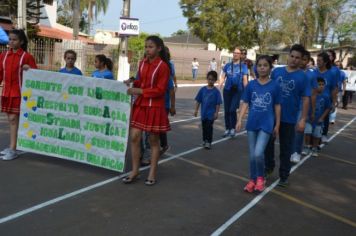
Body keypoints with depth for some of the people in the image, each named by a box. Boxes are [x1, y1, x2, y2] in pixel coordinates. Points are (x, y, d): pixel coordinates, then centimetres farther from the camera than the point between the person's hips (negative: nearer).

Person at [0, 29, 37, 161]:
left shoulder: (27, 57, -5)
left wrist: (29, 69, -20)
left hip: (19, 93, -5)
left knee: (14, 119, -7)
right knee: (11, 120, 11)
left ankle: (13, 150, -3)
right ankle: (12, 146, 19)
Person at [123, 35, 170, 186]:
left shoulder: (163, 66, -11)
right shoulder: (142, 63, 9)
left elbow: (160, 90, -15)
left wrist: (139, 91, -19)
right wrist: (132, 82, 1)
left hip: (155, 107, -6)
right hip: (140, 105, 6)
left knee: (154, 140, 5)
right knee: (134, 137, 2)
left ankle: (152, 173, 17)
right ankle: (135, 171, 14)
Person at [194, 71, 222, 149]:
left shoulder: (216, 91, -8)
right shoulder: (203, 89, 0)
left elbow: (218, 103, -8)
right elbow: (198, 101, 4)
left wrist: (216, 113, -11)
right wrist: (196, 110, 2)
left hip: (211, 113, -3)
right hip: (203, 113, 4)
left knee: (209, 127, -3)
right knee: (204, 127, 15)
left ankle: (209, 142, 8)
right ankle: (204, 140, 31)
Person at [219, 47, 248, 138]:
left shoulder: (243, 66, 3)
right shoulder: (227, 65, 10)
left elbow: (245, 79, 2)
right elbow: (223, 77, 8)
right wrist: (219, 87, -8)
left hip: (238, 91, -3)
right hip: (227, 90, 3)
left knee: (232, 110, -13)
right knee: (226, 110, 6)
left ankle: (233, 128, 5)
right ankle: (227, 129, 19)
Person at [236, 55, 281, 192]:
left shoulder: (275, 86, -4)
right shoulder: (251, 85, 1)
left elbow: (277, 106, 2)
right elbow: (245, 104, 2)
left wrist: (277, 125, 4)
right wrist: (240, 120, -6)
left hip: (266, 125, -2)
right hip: (252, 124, 3)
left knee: (258, 153, -13)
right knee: (252, 155, 9)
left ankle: (261, 177, 13)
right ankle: (252, 180, 26)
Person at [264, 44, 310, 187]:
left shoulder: (303, 77, -7)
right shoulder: (276, 71, 1)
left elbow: (305, 99, -6)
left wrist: (303, 119, -11)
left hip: (289, 119, -3)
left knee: (285, 149, 8)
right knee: (268, 143, 15)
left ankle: (284, 176, 22)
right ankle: (268, 168, 36)